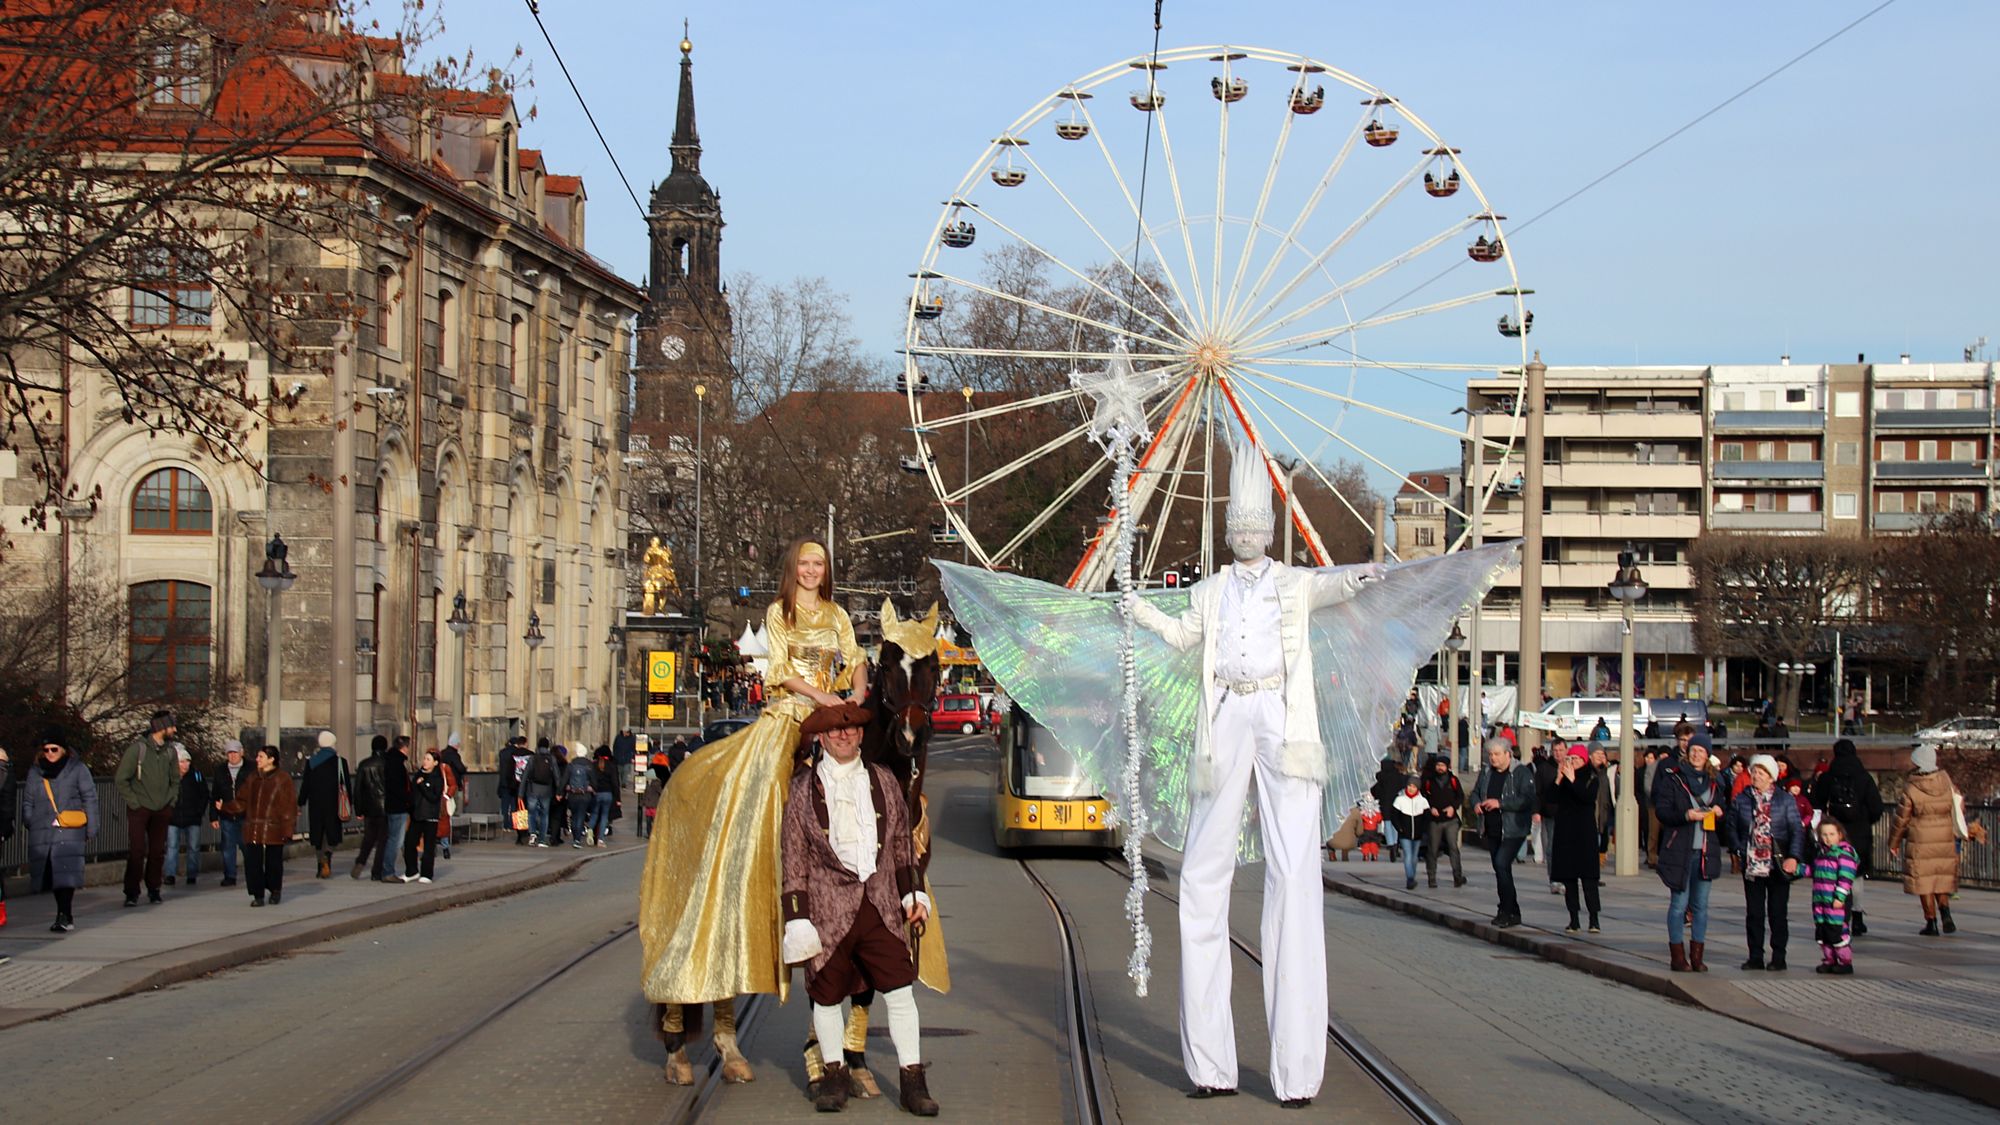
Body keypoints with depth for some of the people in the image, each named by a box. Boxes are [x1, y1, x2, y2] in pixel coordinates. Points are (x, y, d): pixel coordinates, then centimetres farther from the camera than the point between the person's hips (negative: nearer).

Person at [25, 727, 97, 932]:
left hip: (70, 831, -4)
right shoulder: (34, 772, 13)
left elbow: (90, 798, 5)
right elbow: (27, 802, 19)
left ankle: (64, 916, -20)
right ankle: (66, 916, 15)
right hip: (42, 832, 4)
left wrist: (91, 827, 2)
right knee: (53, 875, 5)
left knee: (66, 874, -17)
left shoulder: (77, 769, 4)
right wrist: (29, 823, 8)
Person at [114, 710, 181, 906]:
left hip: (162, 810, 5)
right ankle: (131, 893, -2)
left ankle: (154, 889, 16)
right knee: (137, 851, -8)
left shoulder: (169, 751, 7)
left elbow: (175, 779, 21)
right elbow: (121, 779, -8)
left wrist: (172, 800, 9)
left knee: (158, 851, 6)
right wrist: (133, 802, -10)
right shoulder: (137, 748, -11)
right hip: (139, 809, -5)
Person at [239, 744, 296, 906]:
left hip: (273, 829, -4)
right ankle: (258, 895, 4)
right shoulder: (253, 777, 13)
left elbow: (289, 805, -4)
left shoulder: (282, 778, -2)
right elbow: (242, 798, 15)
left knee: (273, 861, 6)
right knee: (252, 862, -5)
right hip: (252, 829, 4)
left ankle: (275, 890, 30)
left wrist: (287, 829, -9)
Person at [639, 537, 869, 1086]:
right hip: (783, 721, -5)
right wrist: (823, 698, -15)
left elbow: (856, 662, 12)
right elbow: (782, 670, -2)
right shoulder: (778, 613, 7)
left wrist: (857, 703, -7)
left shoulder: (837, 616, 19)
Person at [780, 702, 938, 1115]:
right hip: (829, 906, -2)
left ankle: (913, 1080, 5)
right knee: (827, 994, 7)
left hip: (881, 906, 2)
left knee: (900, 991, -3)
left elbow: (901, 844, 20)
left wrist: (911, 894, 17)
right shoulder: (802, 789, 2)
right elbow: (794, 858, 1)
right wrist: (796, 919, -4)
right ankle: (834, 1073, 25)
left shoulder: (884, 781, 11)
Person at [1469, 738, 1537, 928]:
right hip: (1492, 830, 7)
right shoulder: (1486, 772, 10)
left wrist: (1500, 803, -24)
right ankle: (1512, 913, 22)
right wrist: (1476, 804, -2)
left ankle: (1507, 911, -12)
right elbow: (1476, 792, 21)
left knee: (1502, 864, -20)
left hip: (1513, 830, -7)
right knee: (1500, 869, 11)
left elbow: (1527, 799, -19)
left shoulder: (1522, 773, -10)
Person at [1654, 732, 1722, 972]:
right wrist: (1686, 816, -21)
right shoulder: (1672, 778, 0)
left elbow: (1720, 807, 25)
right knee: (1679, 903, -4)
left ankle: (1697, 956, 11)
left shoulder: (1713, 783, 15)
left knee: (1701, 905, 6)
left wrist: (1718, 811, 2)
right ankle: (1677, 956, 2)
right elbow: (1661, 810, -6)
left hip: (1706, 851, 4)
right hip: (1679, 851, -4)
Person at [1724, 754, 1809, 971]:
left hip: (1778, 865, -2)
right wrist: (1739, 851, 0)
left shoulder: (1785, 800, 0)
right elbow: (1730, 828, 11)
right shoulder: (1741, 800, 6)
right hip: (1751, 864, 2)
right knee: (1754, 912, 6)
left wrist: (1794, 857, -13)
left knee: (1778, 912, 3)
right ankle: (1755, 957, 12)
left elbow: (1797, 830, -2)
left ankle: (1778, 957, 10)